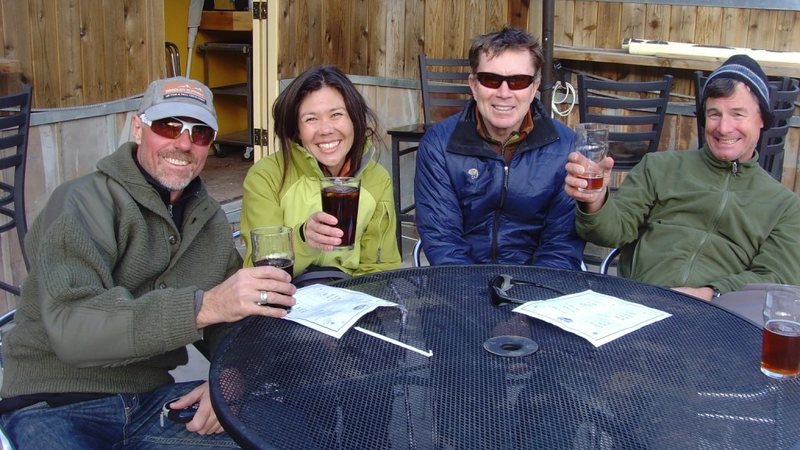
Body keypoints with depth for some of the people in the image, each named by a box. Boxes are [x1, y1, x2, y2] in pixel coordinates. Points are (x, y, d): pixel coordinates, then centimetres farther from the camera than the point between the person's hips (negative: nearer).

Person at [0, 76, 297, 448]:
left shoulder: (211, 221, 9)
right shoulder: (84, 203, -14)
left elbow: (233, 316, 9)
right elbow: (70, 324, -28)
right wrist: (202, 306, -39)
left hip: (150, 399, 5)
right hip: (54, 405, -5)